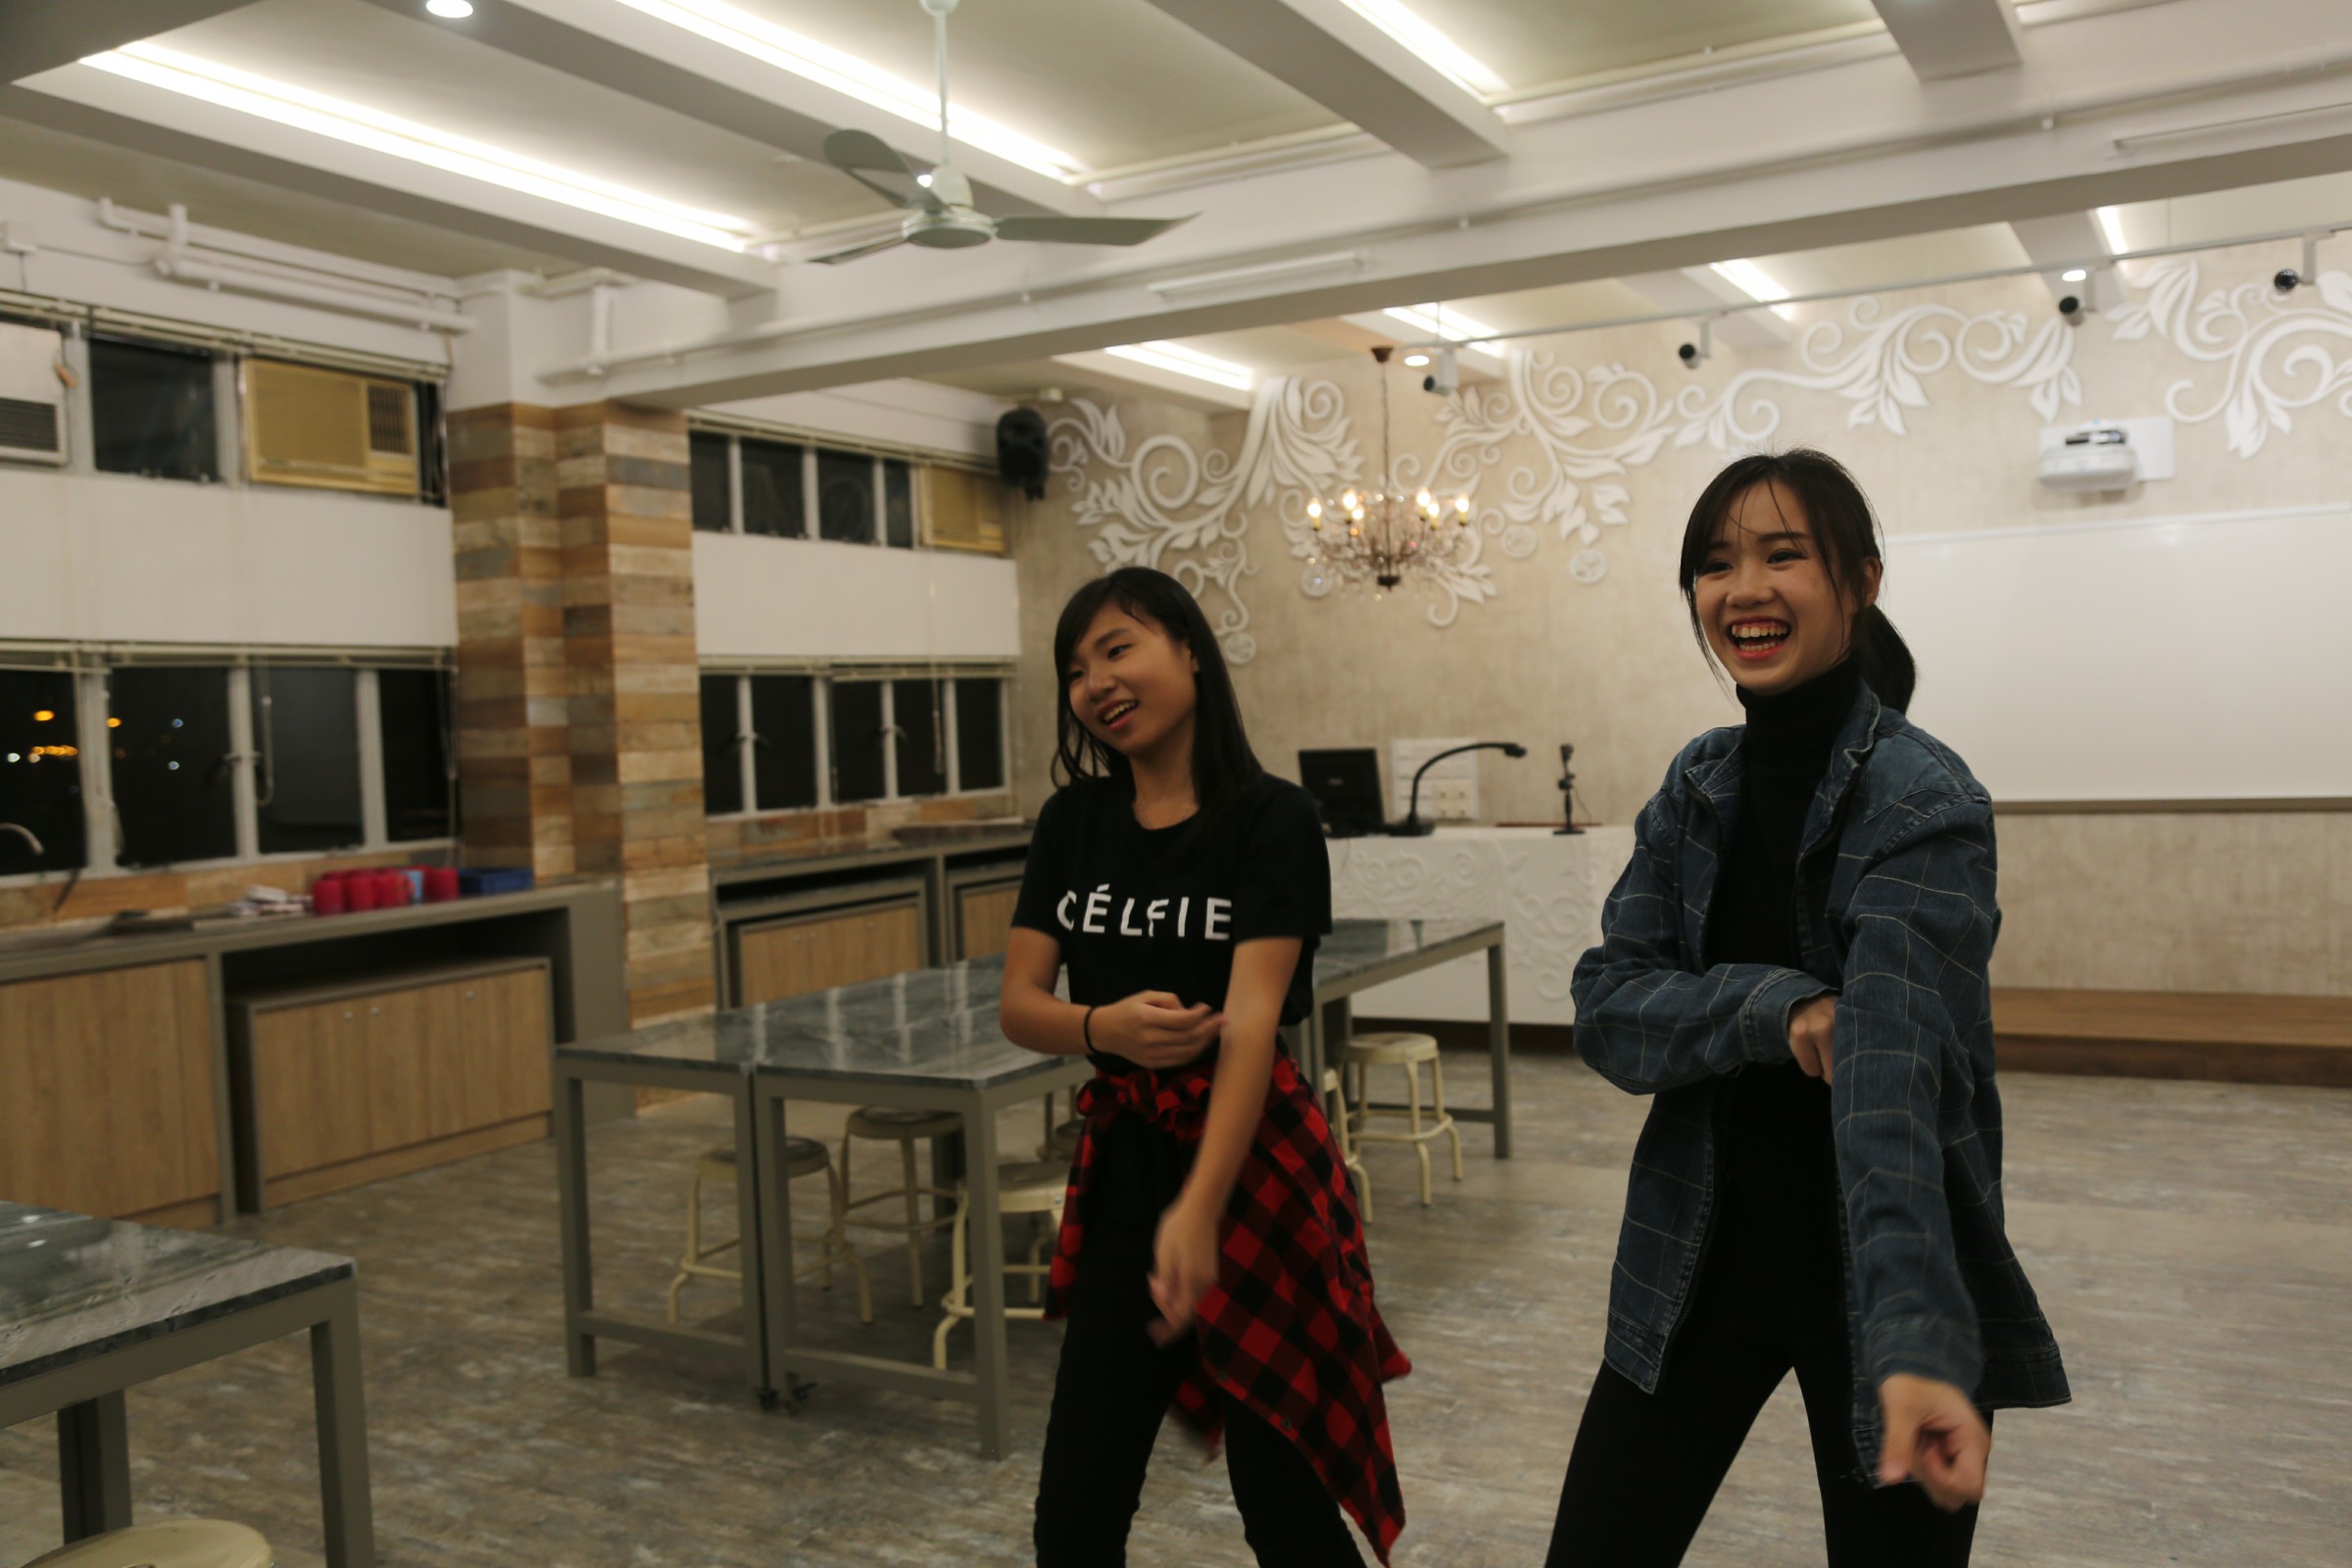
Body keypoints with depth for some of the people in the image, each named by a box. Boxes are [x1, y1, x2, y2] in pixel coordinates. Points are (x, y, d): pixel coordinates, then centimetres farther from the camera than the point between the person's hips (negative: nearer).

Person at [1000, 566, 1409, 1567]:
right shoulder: (1072, 822, 4)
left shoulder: (1271, 819, -10)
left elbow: (1254, 1020, -21)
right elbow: (1018, 1005, 1)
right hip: (1123, 1164, 5)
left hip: (1255, 1166, -4)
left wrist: (1201, 1206, -32)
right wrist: (1103, 1027, -21)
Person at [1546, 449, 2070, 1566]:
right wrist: (1777, 1014, -24)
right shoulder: (1698, 785, 1)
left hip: (1869, 1272, -4)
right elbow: (1604, 1009, -6)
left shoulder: (1925, 805, -17)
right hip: (1699, 1256, 5)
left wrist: (1915, 1344, -43)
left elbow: (1892, 1077, -30)